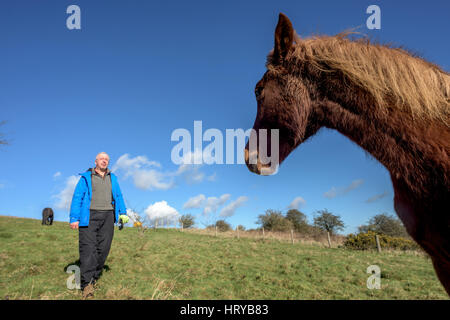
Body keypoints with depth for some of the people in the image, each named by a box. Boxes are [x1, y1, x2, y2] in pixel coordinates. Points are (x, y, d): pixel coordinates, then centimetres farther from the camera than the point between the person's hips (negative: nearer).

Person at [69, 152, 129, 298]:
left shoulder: (112, 178, 19)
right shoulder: (86, 177, 7)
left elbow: (118, 196, 19)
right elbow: (77, 197, 1)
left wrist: (123, 212, 6)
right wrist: (74, 218, -8)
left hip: (107, 216, 4)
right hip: (89, 216, -3)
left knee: (103, 248, 1)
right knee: (88, 248, -10)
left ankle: (94, 277, 15)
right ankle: (87, 284, -11)